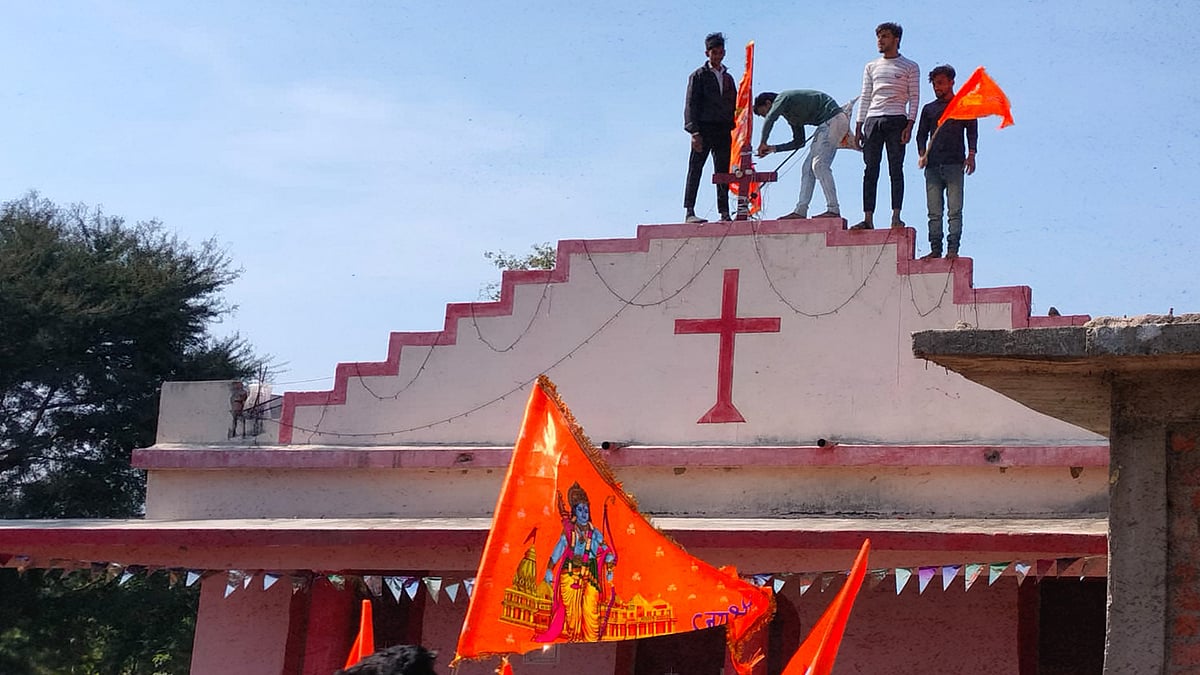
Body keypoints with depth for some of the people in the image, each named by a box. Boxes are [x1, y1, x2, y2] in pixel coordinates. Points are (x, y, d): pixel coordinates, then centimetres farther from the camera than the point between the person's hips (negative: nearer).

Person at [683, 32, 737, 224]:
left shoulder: (727, 77, 21)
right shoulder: (699, 76, 5)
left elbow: (734, 105, 21)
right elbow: (691, 105, -3)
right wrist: (694, 132, -14)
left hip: (723, 131, 5)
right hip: (704, 130, -5)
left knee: (723, 173, 4)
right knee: (695, 170, -8)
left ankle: (724, 213, 5)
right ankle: (689, 212, -11)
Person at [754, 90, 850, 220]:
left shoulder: (782, 98, -3)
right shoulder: (790, 114, 24)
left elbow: (769, 120, -21)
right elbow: (799, 142, 27)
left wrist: (763, 144, -11)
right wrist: (774, 148, 22)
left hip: (834, 119, -10)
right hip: (828, 123, 10)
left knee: (819, 165, -15)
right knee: (808, 168, 7)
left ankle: (834, 210, -19)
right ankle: (800, 210, 4)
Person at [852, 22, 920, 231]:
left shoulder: (910, 68, 9)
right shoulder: (871, 67, 19)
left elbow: (914, 97, 2)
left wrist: (909, 125, -10)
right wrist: (859, 127, 10)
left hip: (896, 120, -3)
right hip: (873, 120, 3)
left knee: (896, 169, -6)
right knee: (870, 170, -2)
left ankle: (896, 216, -9)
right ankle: (868, 218, -5)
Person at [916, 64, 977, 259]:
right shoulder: (929, 109, 21)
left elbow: (972, 130, 8)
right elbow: (921, 134, 19)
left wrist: (971, 155, -6)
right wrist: (922, 154, 0)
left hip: (954, 164, -3)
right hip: (933, 166, 3)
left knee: (955, 210, -9)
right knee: (934, 212, -1)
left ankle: (953, 249, -12)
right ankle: (935, 249, -1)